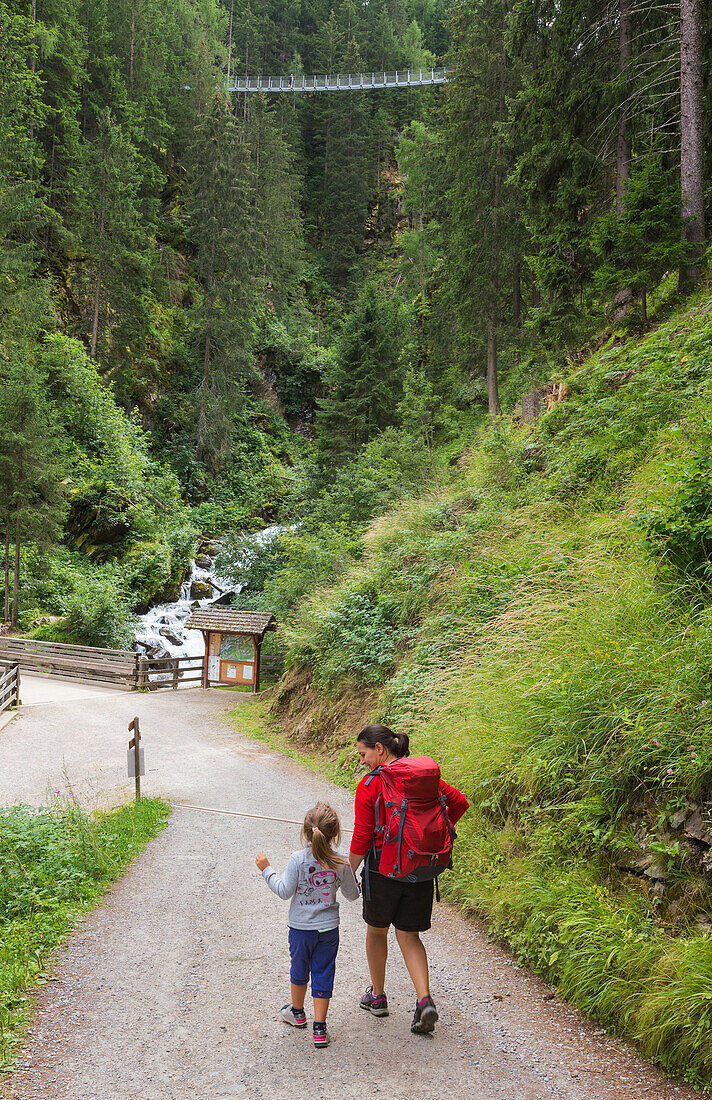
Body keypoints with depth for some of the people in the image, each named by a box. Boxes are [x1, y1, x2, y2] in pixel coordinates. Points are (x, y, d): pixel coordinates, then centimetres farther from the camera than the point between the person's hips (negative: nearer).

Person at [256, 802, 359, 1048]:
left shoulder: (297, 859, -17)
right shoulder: (340, 863, -11)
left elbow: (284, 892, -12)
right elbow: (352, 894, 0)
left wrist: (267, 869, -4)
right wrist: (353, 884, 22)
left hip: (300, 927, 0)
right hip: (328, 928, 0)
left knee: (299, 968, 21)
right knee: (323, 973, 10)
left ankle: (297, 1012, 42)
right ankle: (319, 1028, 9)